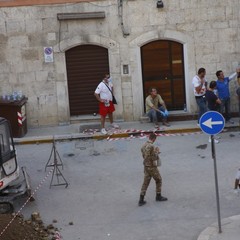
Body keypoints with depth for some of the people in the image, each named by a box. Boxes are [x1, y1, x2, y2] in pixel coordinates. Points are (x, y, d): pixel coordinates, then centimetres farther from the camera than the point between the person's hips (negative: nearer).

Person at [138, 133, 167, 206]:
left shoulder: (143, 146, 5)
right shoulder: (152, 146, -22)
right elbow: (156, 158, -20)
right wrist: (157, 151, -1)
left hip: (146, 166, 7)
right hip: (152, 167, -7)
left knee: (145, 182, 9)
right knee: (158, 180, 14)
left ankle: (141, 200, 4)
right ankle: (158, 196, 24)